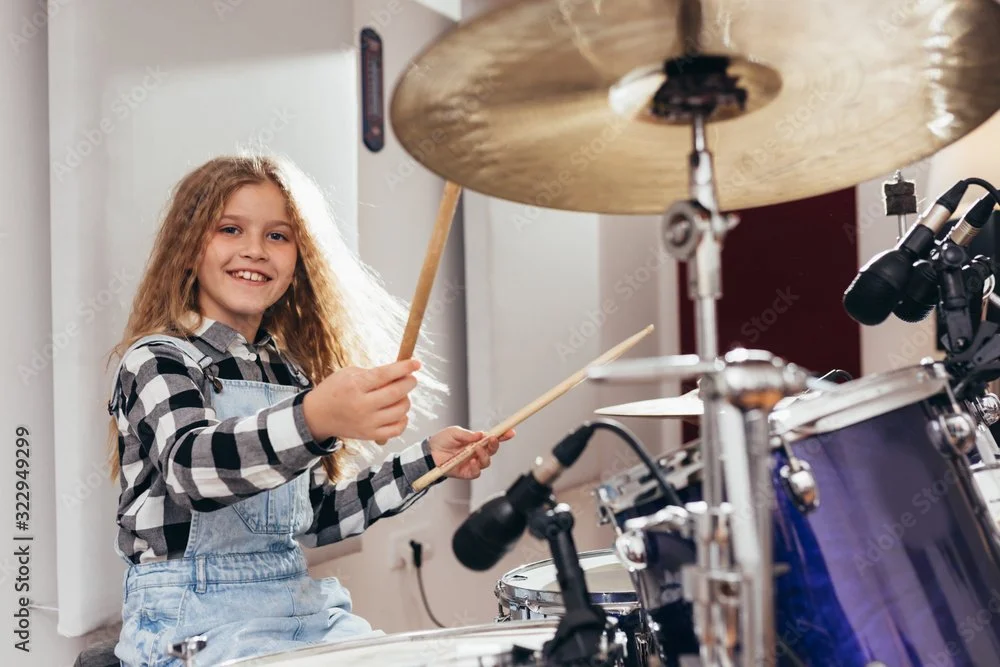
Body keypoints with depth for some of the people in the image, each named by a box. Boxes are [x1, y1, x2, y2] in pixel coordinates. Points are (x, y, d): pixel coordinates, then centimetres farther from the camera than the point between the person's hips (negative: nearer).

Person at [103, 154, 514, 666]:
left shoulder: (293, 371, 13)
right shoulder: (157, 360, -8)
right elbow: (193, 466, -29)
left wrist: (427, 460, 7)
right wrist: (312, 420, -47)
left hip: (298, 603, 6)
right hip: (192, 613, -6)